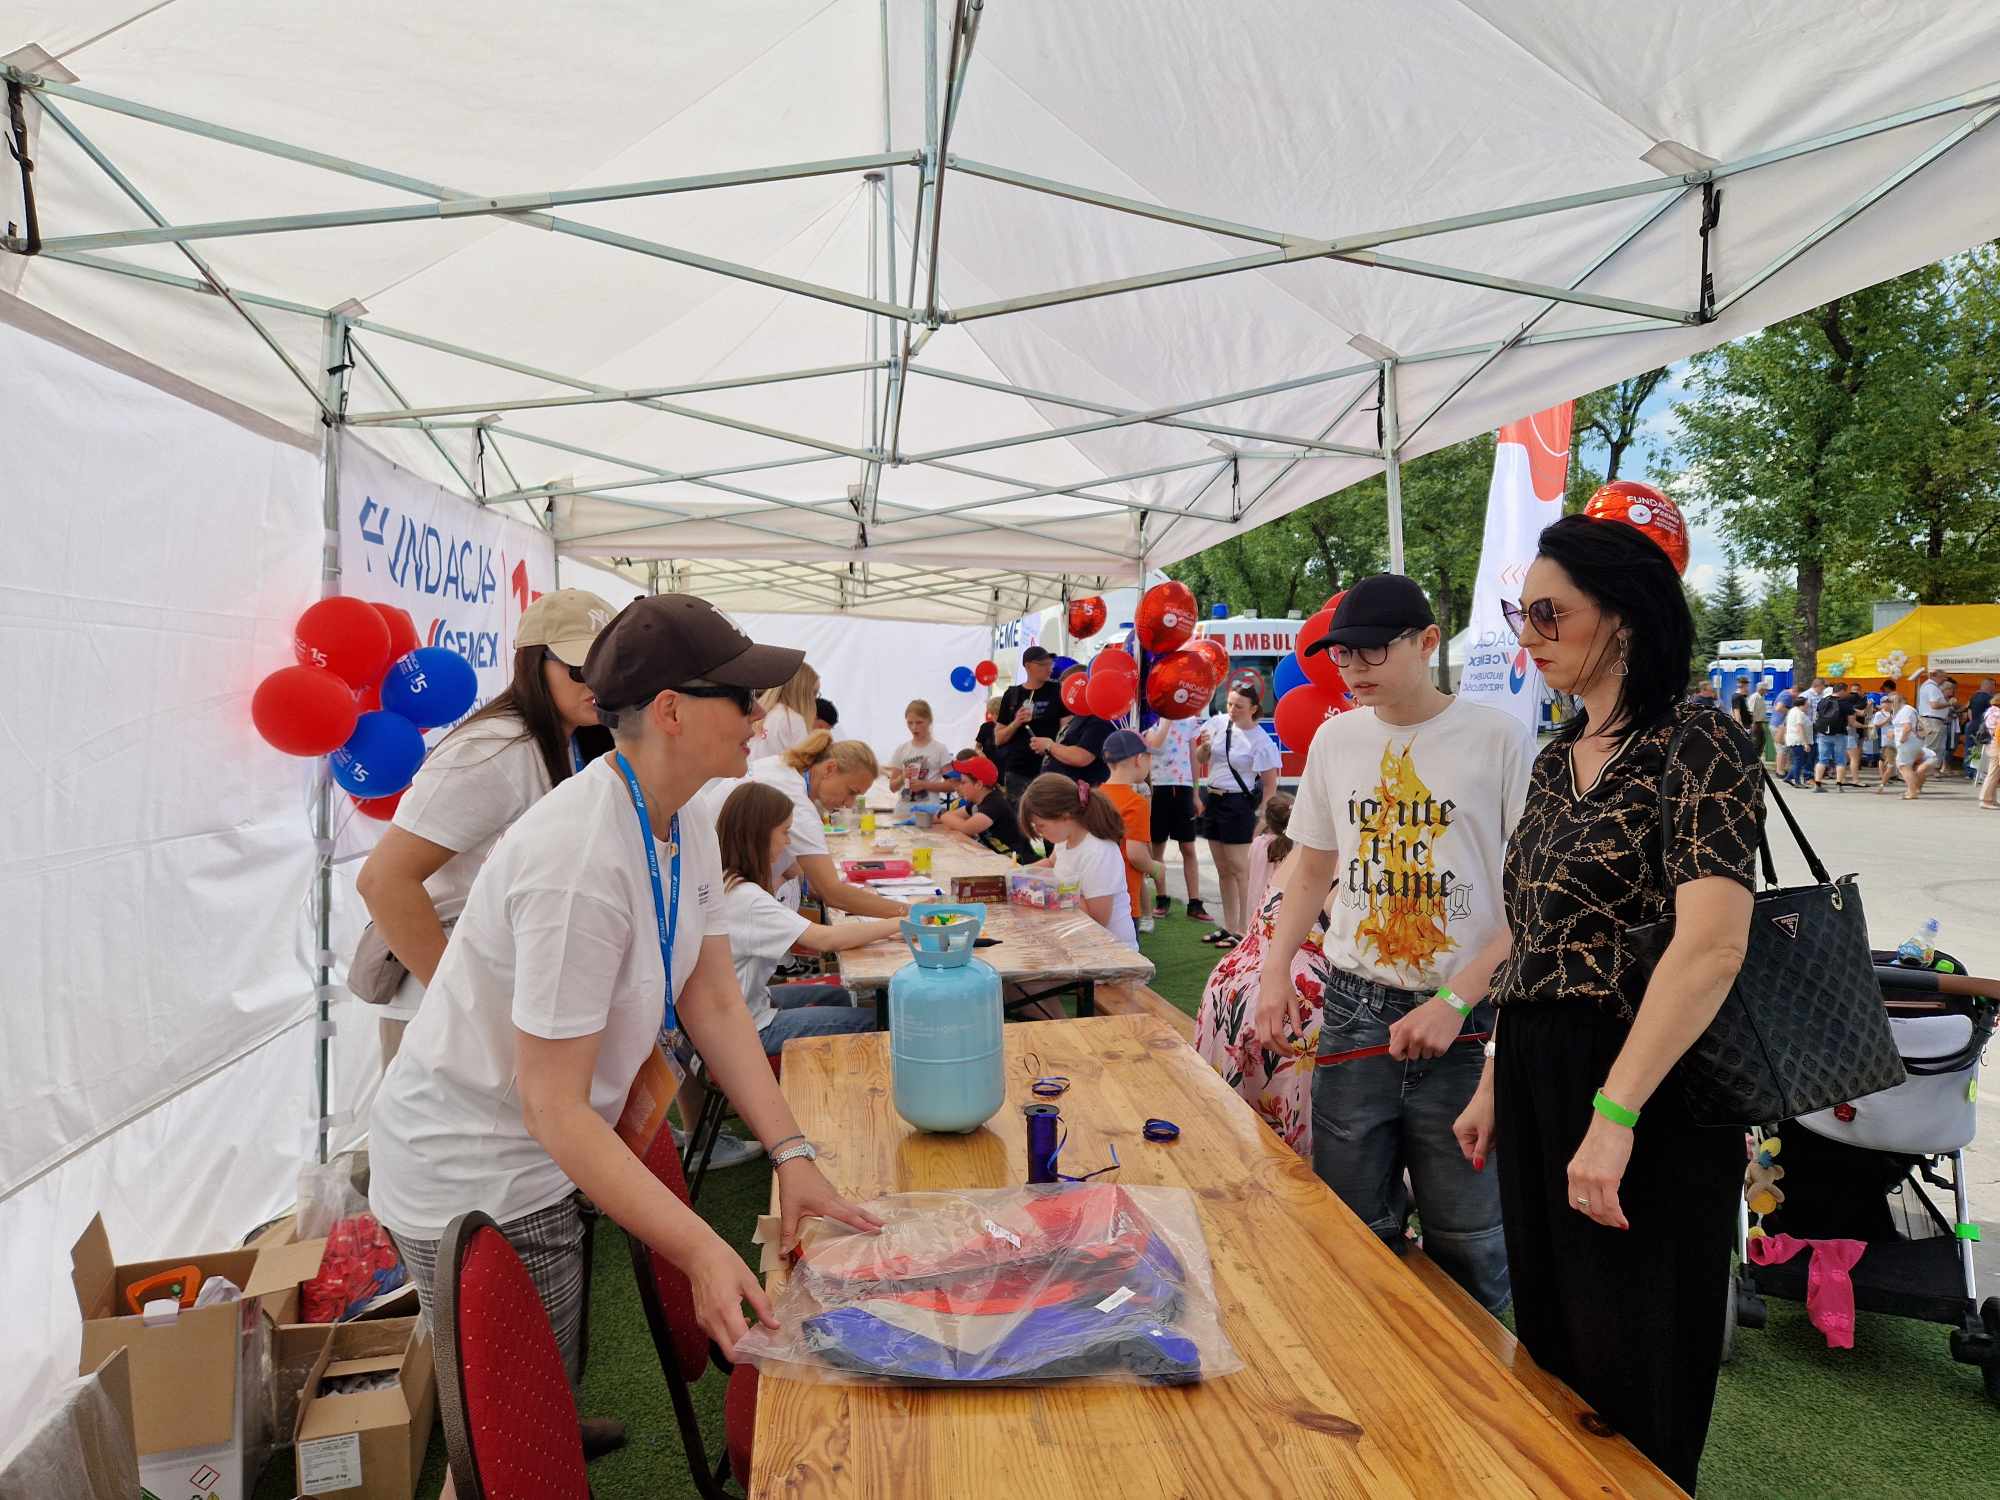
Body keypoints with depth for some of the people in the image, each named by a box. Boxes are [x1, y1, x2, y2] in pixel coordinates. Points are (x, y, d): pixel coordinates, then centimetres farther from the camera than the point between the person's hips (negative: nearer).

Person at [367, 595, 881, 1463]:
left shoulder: (684, 832, -4)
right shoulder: (579, 864, -33)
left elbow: (715, 1003, -3)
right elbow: (554, 1107, -29)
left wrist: (791, 1155, -11)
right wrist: (701, 1250, -32)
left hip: (539, 1163, 8)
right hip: (473, 1177, -8)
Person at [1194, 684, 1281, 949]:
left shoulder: (1261, 741, -13)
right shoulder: (1217, 723, 3)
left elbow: (1270, 785, -9)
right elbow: (1201, 759, 16)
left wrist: (1261, 820, -11)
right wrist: (1204, 746, -6)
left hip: (1237, 804, -6)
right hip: (1212, 798, 7)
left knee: (1240, 869, 0)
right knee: (1223, 870, 13)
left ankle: (1244, 929, 8)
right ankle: (1229, 927, 23)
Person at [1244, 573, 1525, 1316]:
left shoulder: (1497, 737, -7)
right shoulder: (1335, 738, 6)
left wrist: (1456, 1001, -15)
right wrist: (1276, 966, 3)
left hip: (1466, 1018, -3)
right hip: (1353, 1006, 4)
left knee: (1465, 1233, 8)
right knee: (1353, 1225, 11)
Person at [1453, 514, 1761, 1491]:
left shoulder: (1695, 745, -14)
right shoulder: (1556, 761, 10)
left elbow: (1711, 946, -25)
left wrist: (1614, 1115, -28)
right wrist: (1496, 1081, 14)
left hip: (1641, 1090, -7)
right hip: (1537, 1080, 7)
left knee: (1632, 1379, 9)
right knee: (1553, 1342, 20)